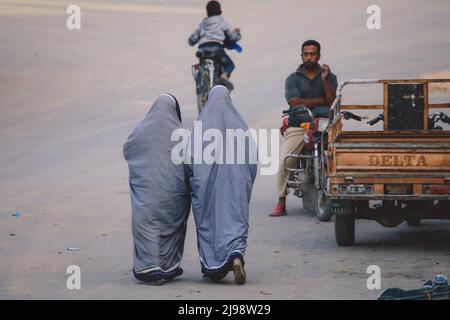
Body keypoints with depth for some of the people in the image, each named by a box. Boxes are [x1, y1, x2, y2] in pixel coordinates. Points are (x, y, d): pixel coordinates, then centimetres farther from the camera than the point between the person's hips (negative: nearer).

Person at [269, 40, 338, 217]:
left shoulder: (329, 76, 14)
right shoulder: (293, 79, 12)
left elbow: (333, 101, 1)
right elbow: (295, 103, -4)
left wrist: (325, 80, -9)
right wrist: (321, 101, -2)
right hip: (298, 126, 0)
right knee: (285, 162, -17)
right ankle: (281, 204, -11)